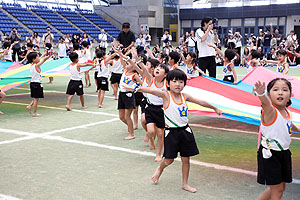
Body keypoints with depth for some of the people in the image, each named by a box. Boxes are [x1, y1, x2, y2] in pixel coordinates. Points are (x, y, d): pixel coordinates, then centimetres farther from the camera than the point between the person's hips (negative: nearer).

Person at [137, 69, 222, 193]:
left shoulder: (184, 96, 4)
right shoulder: (166, 95, -10)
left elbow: (200, 102, 16)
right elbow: (151, 91, -25)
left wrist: (215, 108, 26)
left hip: (185, 130, 4)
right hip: (171, 132, -4)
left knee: (186, 159, 8)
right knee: (169, 159, 2)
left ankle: (185, 184, 23)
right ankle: (160, 169, 36)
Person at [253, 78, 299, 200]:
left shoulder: (287, 112, 4)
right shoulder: (270, 111, -20)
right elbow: (265, 103, -45)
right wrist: (261, 94, -67)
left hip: (284, 152, 8)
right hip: (270, 155, -8)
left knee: (280, 187, 17)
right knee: (277, 189, 0)